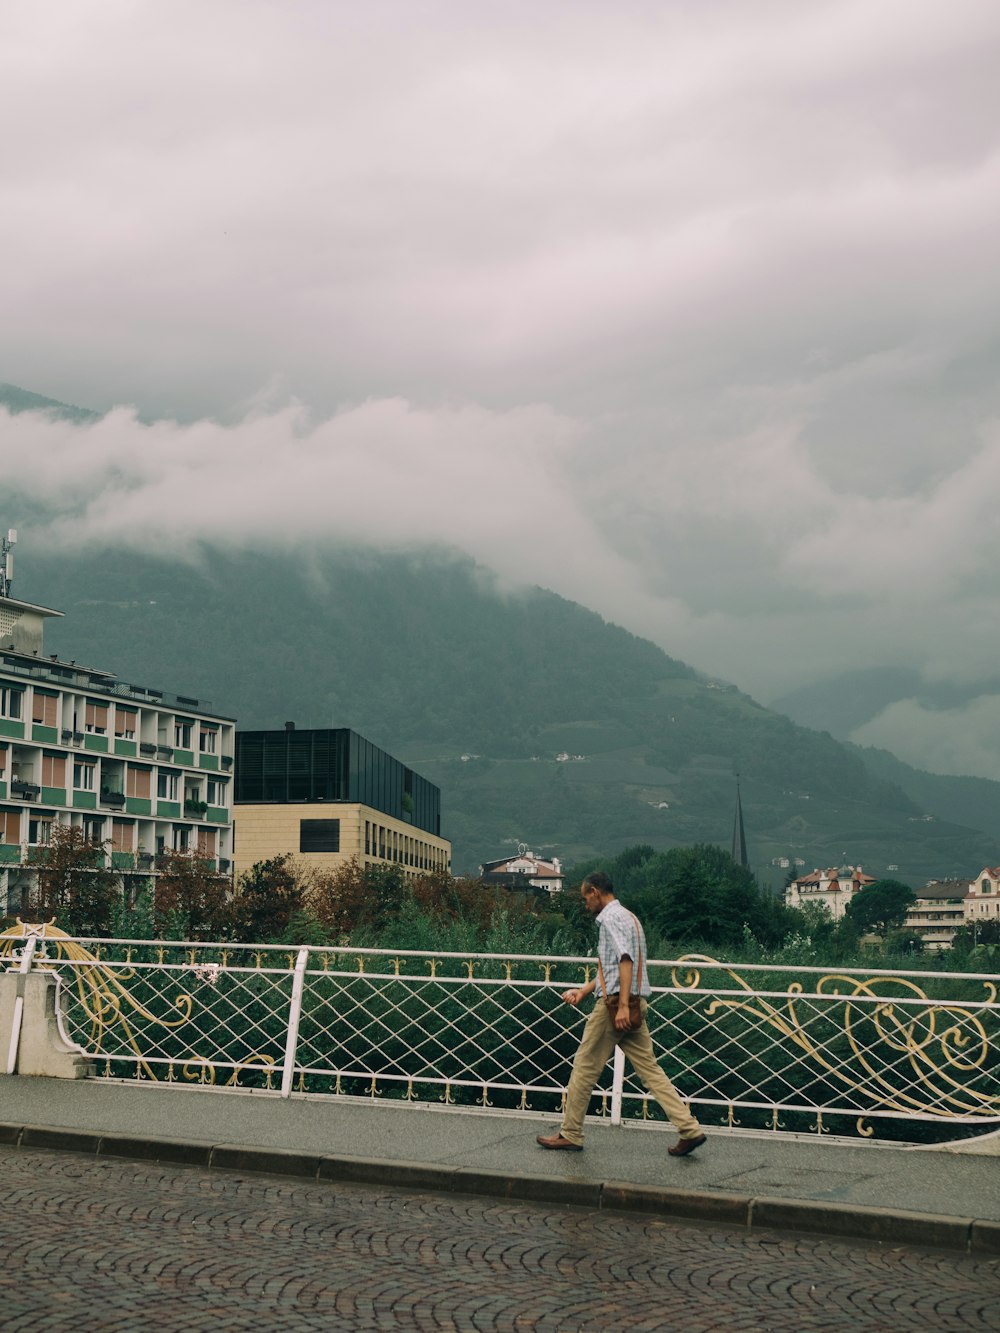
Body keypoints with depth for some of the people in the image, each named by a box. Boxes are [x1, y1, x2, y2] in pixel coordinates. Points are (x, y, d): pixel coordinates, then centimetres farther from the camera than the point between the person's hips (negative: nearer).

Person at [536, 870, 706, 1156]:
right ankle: (689, 1129, -2)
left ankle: (570, 1134, 11)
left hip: (613, 1004, -9)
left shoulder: (611, 917, -10)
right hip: (637, 1004, 9)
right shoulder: (629, 916, 21)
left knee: (585, 1068, 3)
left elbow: (625, 961, -22)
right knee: (649, 1069, 6)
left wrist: (622, 1005, -27)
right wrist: (582, 991, 28)